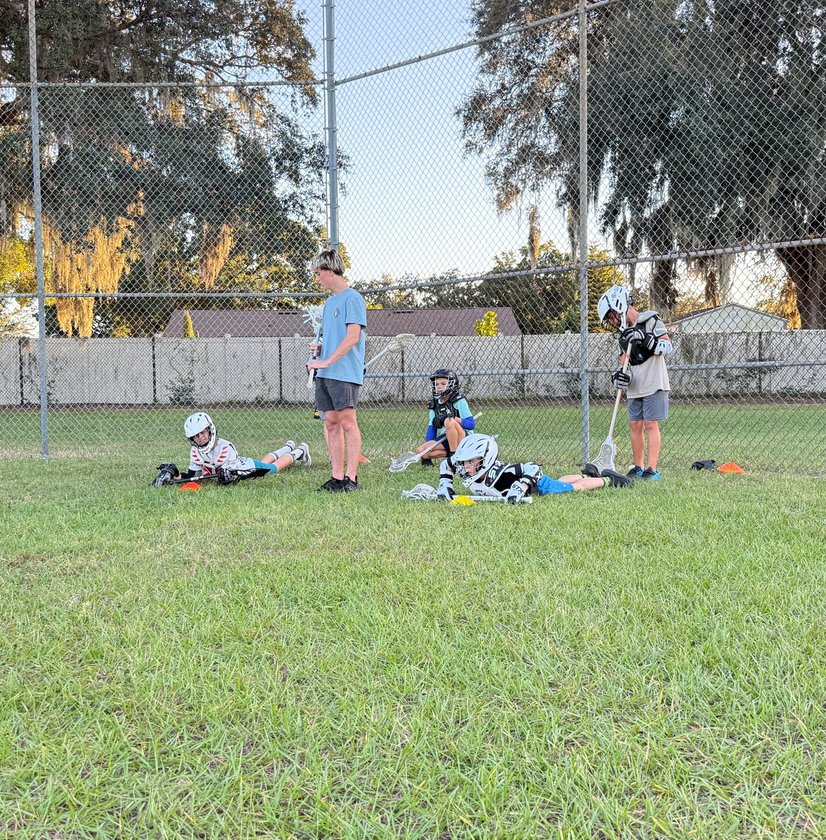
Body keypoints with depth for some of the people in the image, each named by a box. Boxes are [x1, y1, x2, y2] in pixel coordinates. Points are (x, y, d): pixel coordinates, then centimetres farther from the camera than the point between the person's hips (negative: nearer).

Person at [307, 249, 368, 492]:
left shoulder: (352, 298, -7)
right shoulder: (329, 302, 21)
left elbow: (352, 337, -17)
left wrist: (327, 361, -20)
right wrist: (319, 347, 8)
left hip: (345, 372, -9)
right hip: (325, 373, 9)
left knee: (347, 422, -9)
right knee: (331, 423, 6)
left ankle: (351, 478, -7)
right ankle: (337, 477, 9)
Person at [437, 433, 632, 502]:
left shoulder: (498, 473, -46)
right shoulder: (466, 474, -26)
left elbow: (533, 468, -47)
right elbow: (448, 462, -6)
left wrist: (519, 488, -59)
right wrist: (445, 485, -18)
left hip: (538, 485, -7)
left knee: (576, 488, 15)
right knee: (559, 483, 34)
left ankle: (608, 479, 39)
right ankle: (588, 474, 59)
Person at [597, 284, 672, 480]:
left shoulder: (650, 321, -4)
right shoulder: (624, 333, 16)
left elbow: (667, 345, -12)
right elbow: (624, 362, 15)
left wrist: (645, 339, -23)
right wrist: (620, 375, -6)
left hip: (654, 383, -7)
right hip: (634, 388, 7)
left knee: (650, 424, -9)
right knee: (635, 425, 6)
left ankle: (652, 469, -9)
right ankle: (638, 468, 15)